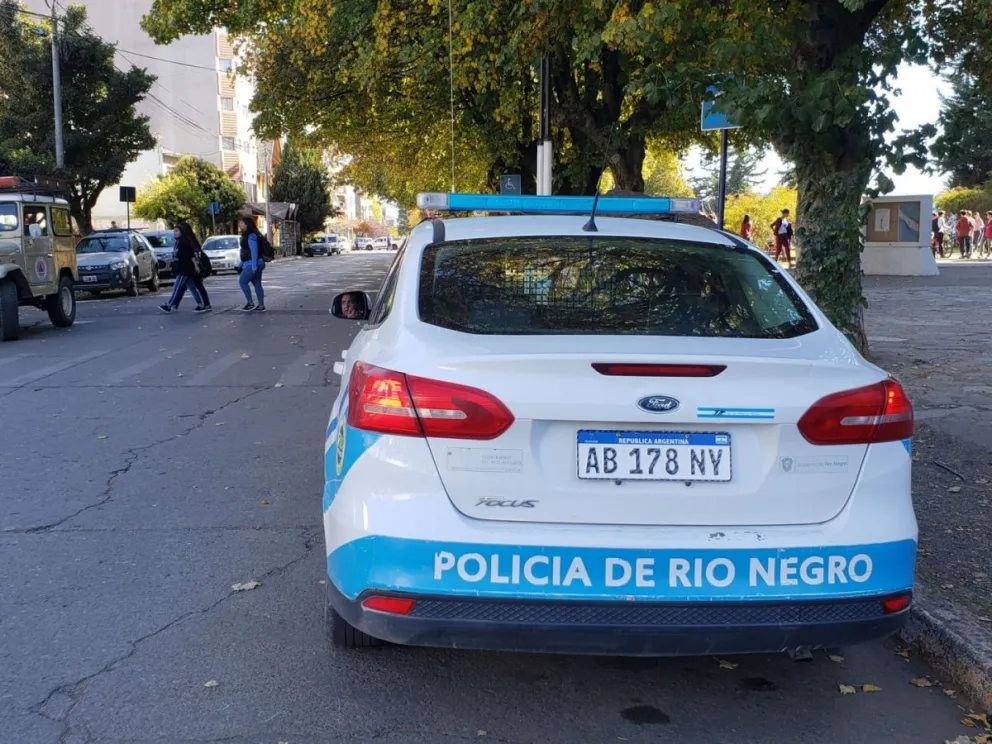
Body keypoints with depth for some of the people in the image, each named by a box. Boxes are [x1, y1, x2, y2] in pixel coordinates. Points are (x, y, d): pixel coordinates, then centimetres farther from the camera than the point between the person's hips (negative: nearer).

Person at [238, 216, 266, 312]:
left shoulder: (251, 235, -14)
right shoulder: (247, 235, 18)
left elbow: (254, 251, -21)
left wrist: (254, 265, -25)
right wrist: (242, 264, 24)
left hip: (252, 264, -10)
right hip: (251, 264, 10)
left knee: (242, 281, -9)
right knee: (257, 284, 8)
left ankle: (250, 303, -7)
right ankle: (261, 305, 8)